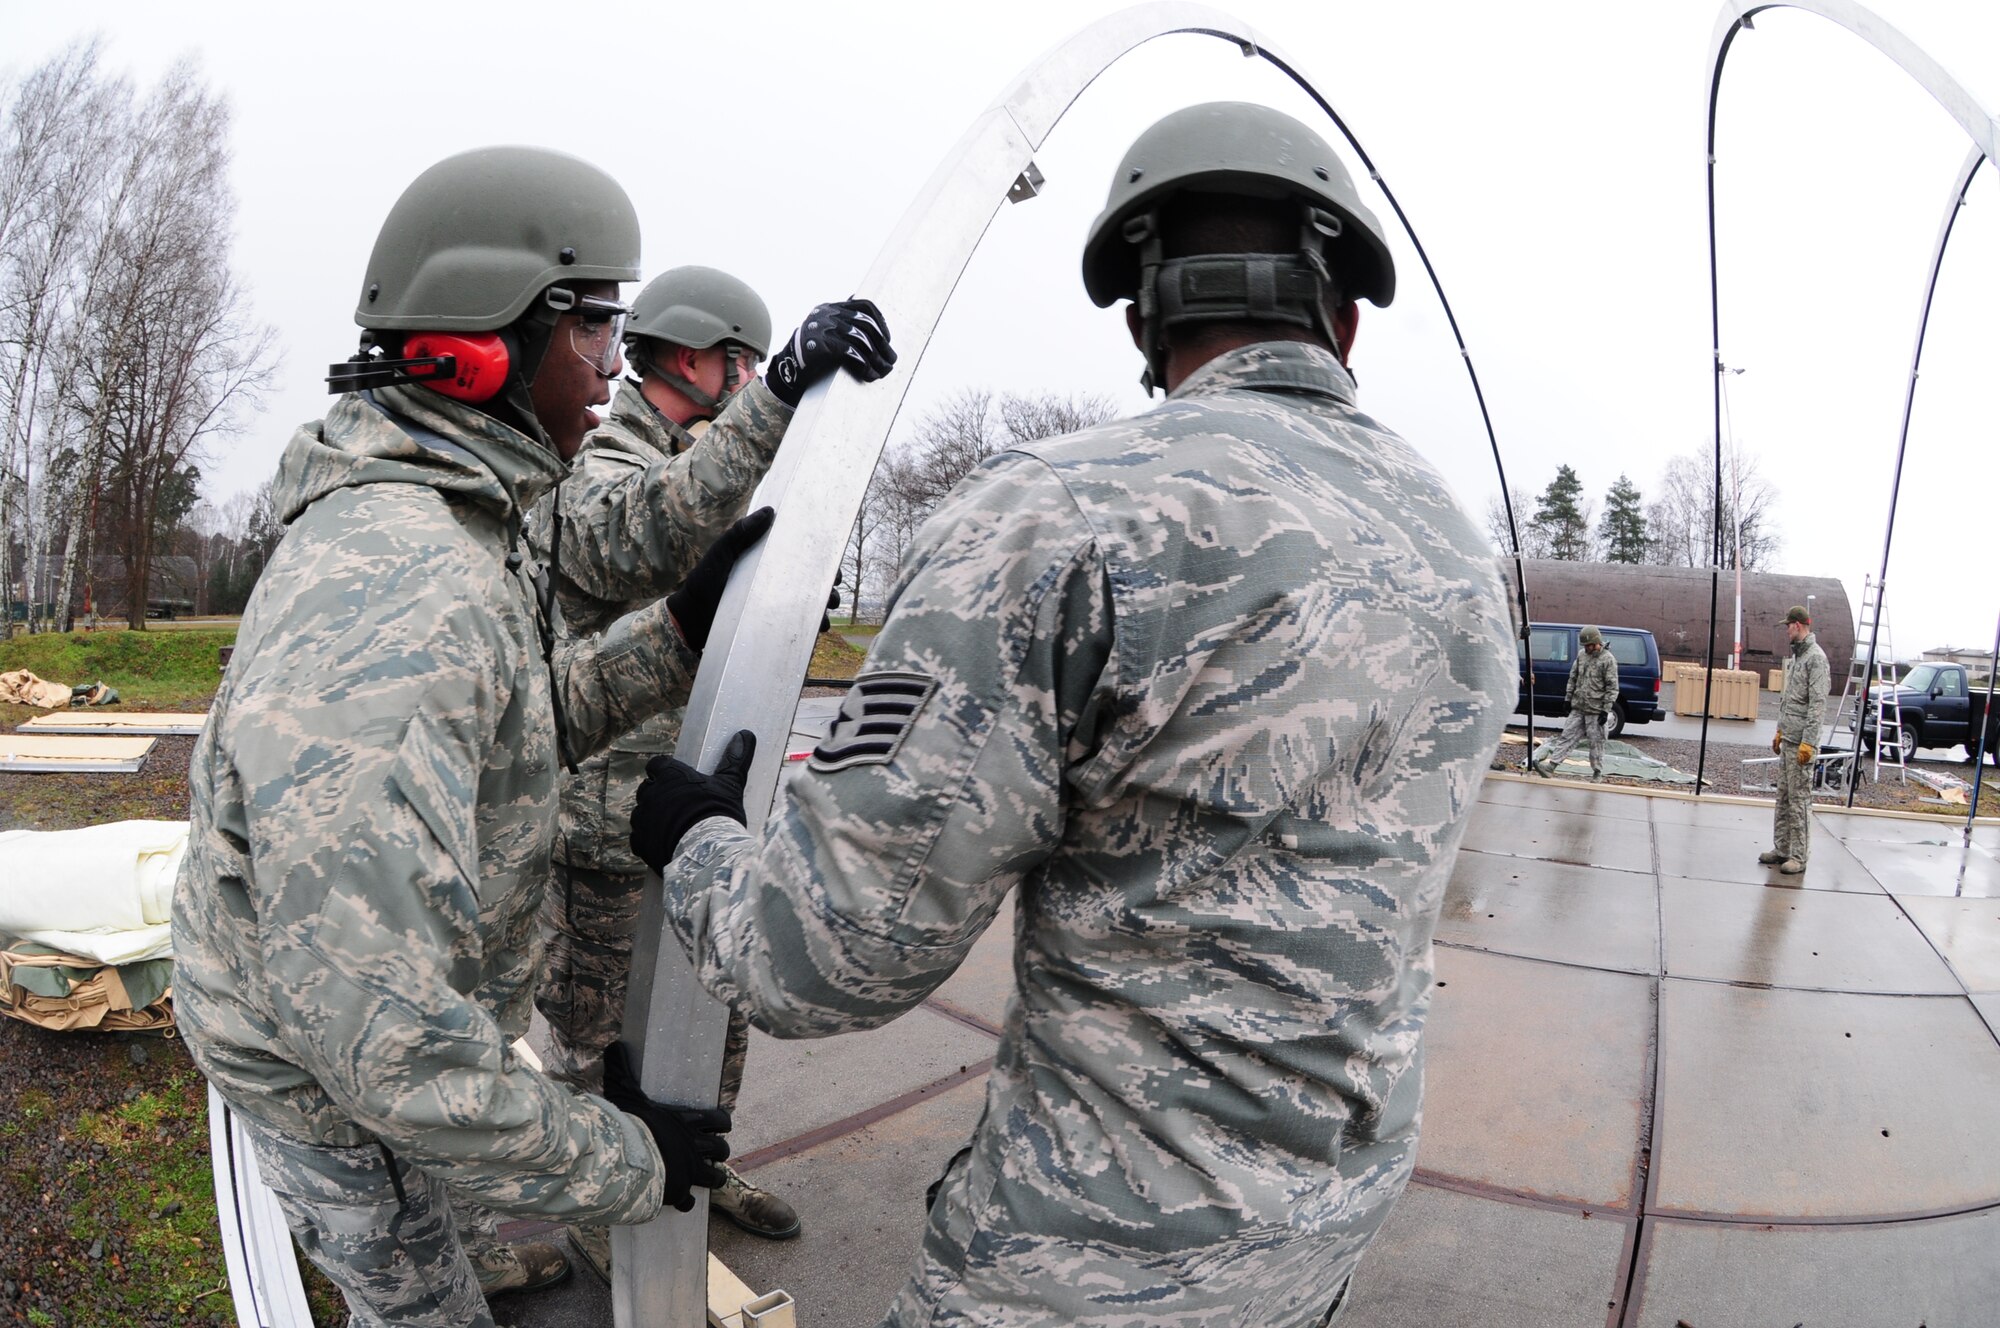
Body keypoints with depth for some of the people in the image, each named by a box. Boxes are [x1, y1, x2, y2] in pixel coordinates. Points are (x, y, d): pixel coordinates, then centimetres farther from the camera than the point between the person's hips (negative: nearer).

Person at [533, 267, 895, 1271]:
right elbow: (655, 536, -43)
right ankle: (598, 1206, 29)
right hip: (611, 827, -9)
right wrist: (778, 398, -51)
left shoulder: (700, 466, 14)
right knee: (597, 1034, 9)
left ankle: (696, 1167, 41)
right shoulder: (588, 473, -17)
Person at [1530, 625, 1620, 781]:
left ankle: (1597, 773, 12)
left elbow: (1612, 687, -10)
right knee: (1567, 736, 1)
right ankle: (1550, 764, -6)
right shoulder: (1581, 656, 11)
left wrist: (1606, 710, -13)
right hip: (1578, 709, 5)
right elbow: (1573, 679, 19)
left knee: (1596, 741, 1)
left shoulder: (1608, 660, -8)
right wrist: (1568, 699, 14)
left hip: (1595, 710, -5)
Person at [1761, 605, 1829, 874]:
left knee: (1799, 799, -5)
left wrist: (1808, 742, -21)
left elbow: (1817, 704, -19)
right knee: (1783, 797, 13)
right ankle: (1781, 849, 20)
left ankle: (1799, 857, -1)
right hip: (1787, 740, 10)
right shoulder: (1797, 656, 16)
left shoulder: (1816, 658, -14)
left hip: (1800, 742, -10)